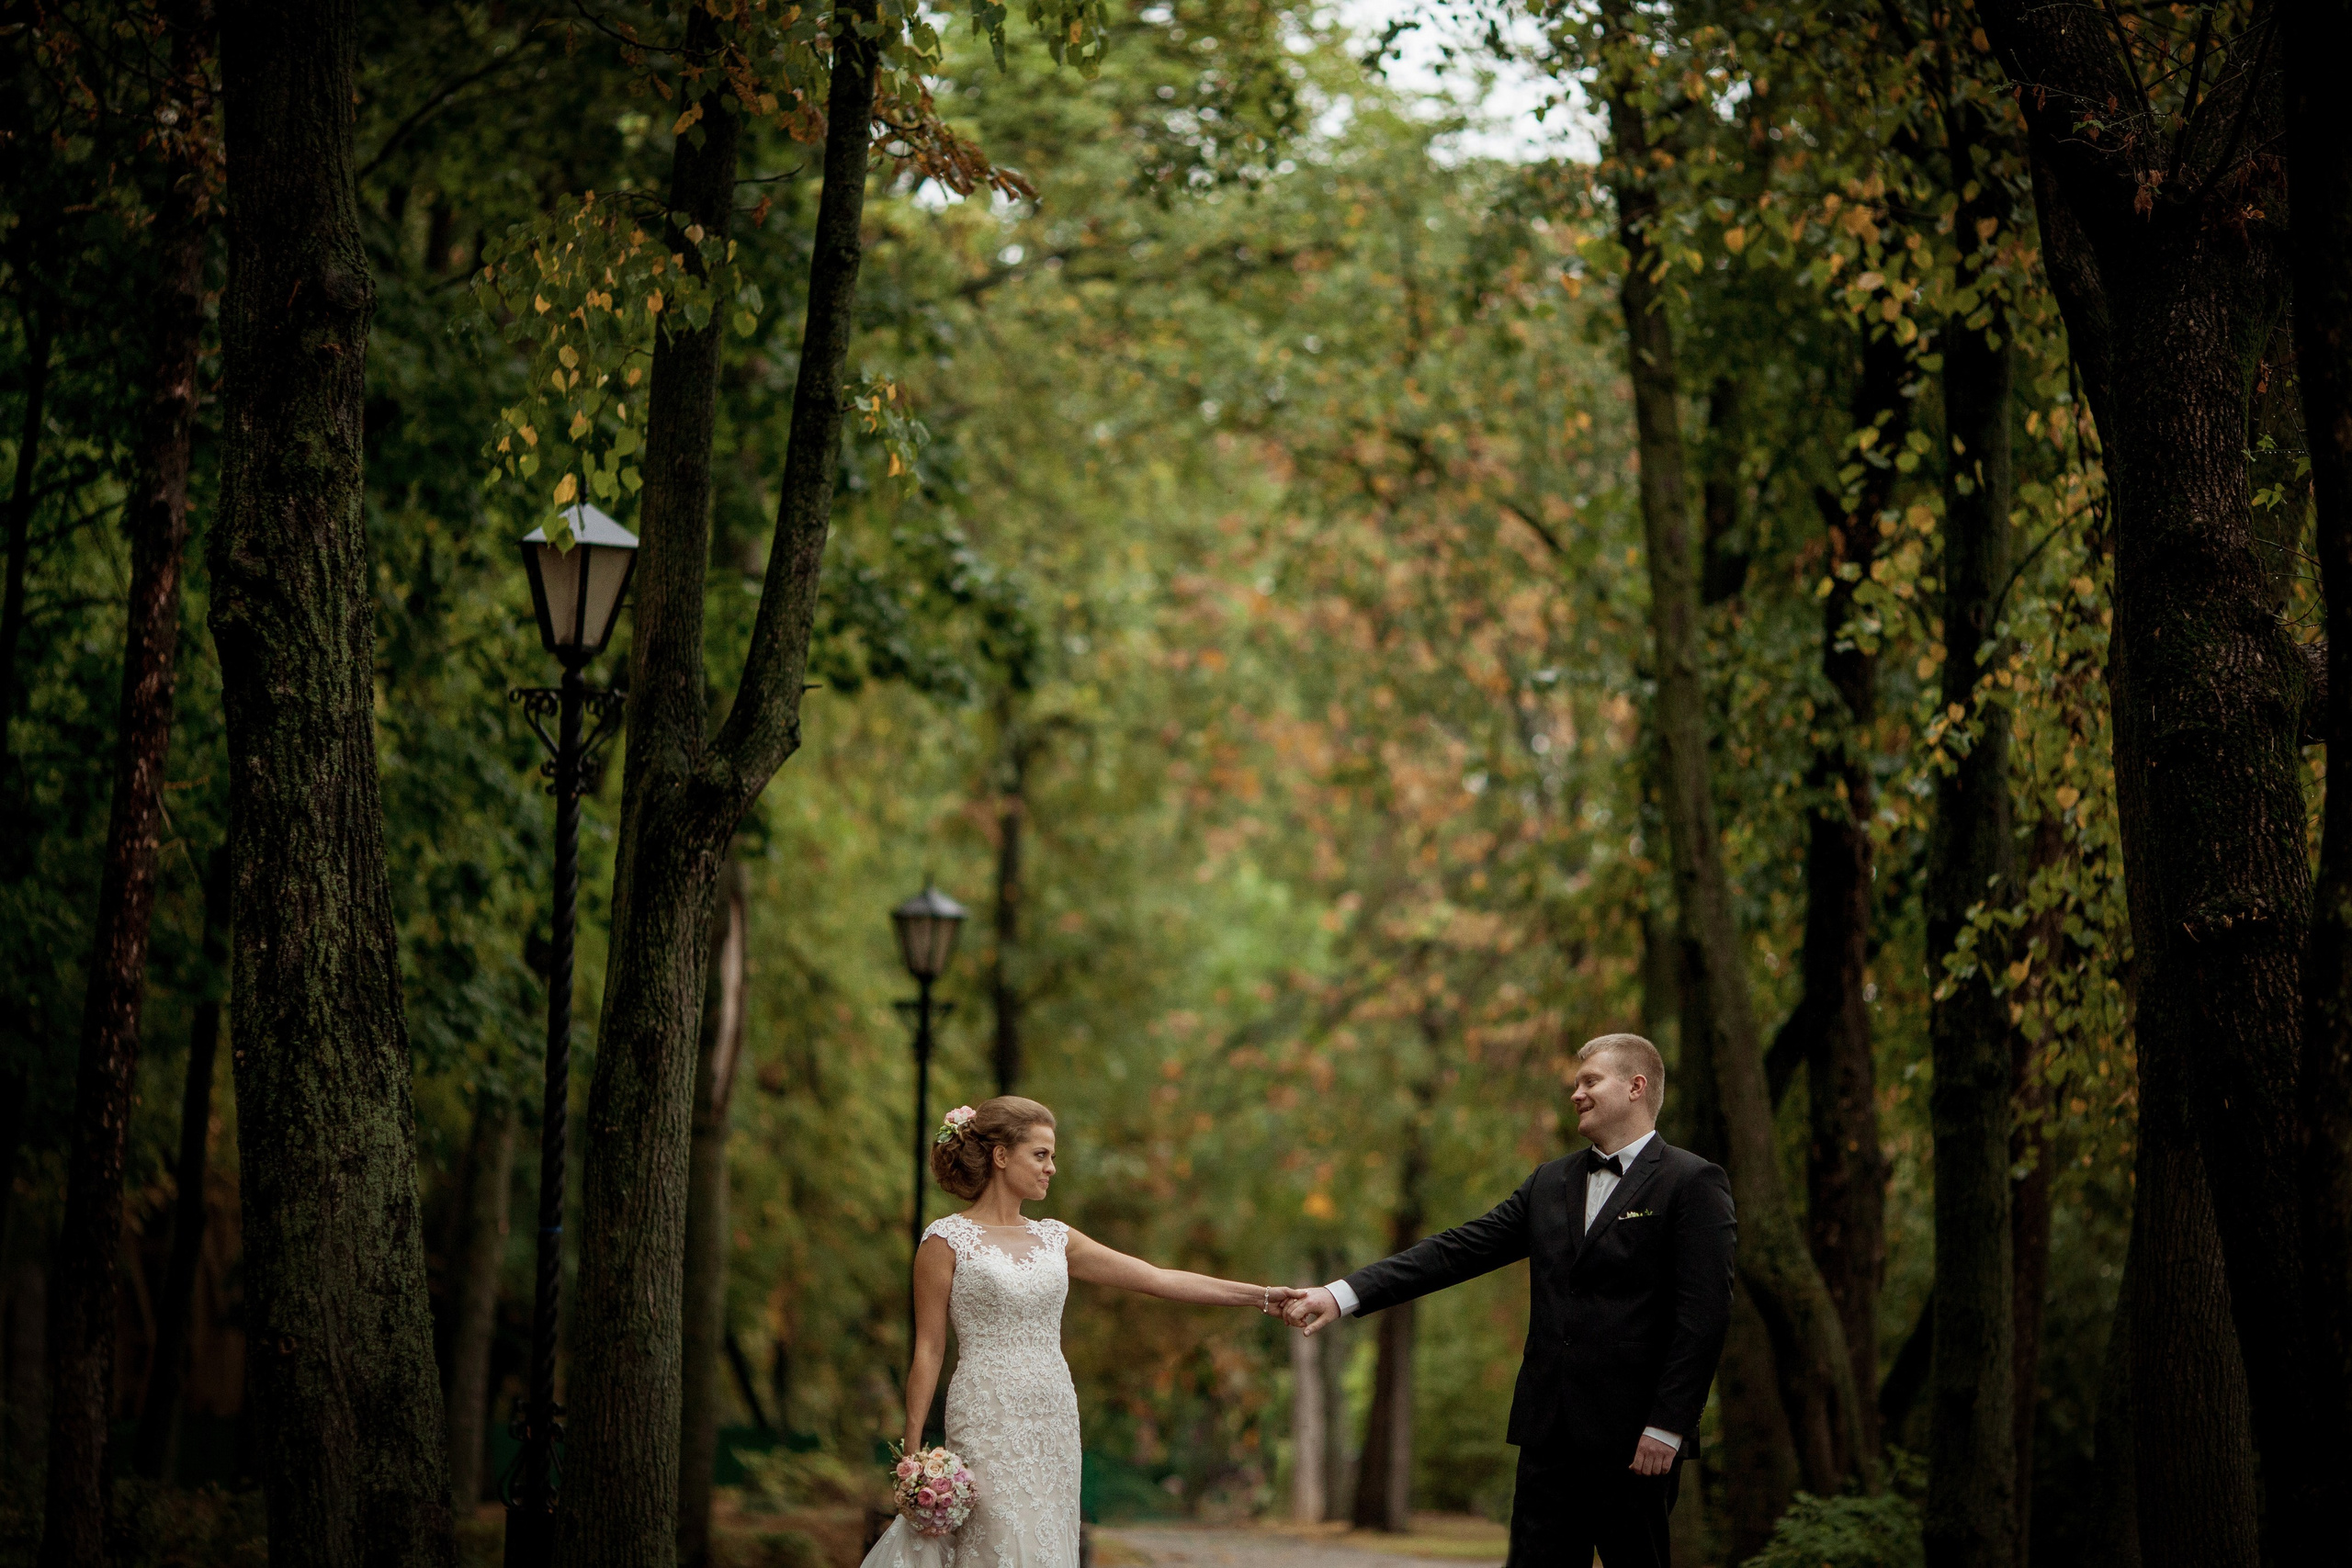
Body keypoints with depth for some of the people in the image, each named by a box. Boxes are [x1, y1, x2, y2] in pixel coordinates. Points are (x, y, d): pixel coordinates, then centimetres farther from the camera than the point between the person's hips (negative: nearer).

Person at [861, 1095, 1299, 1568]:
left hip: (1055, 1421, 6)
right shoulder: (946, 1241, -3)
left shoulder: (1054, 1239, 12)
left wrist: (1262, 1295, 6)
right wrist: (912, 1449, -7)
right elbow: (928, 1349, -3)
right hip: (989, 1421, -6)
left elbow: (1159, 1279, 11)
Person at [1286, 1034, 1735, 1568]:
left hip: (1632, 1438, -6)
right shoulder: (1550, 1184, 17)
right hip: (1549, 1433, 6)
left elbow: (1704, 1316, -10)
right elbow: (1456, 1251, 11)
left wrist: (1667, 1428, -16)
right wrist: (1344, 1294, 0)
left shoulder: (1693, 1184, -3)